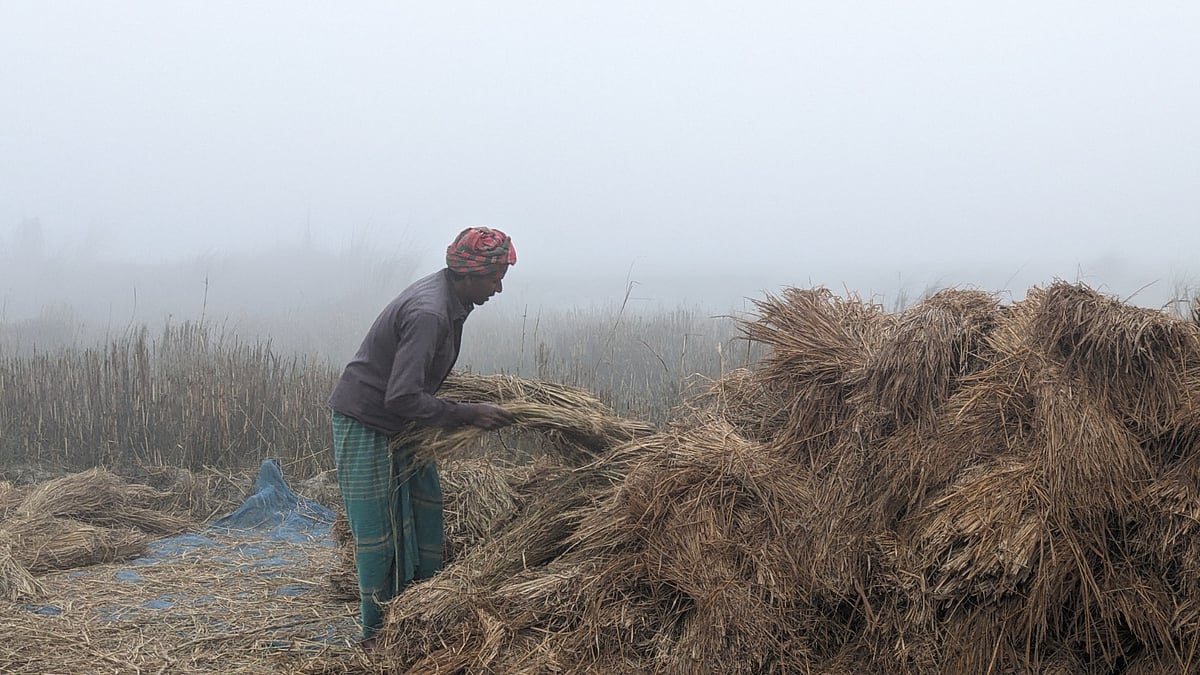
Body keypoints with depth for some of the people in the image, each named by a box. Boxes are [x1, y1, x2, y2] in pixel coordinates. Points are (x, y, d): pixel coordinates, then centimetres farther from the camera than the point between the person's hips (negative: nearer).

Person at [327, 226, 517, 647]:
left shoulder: (448, 297, 0)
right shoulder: (428, 313, -30)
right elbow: (402, 397, -33)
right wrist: (468, 415, -27)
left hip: (399, 423, 10)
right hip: (365, 422, -10)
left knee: (426, 506, 13)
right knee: (378, 526, -3)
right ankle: (376, 632, 7)